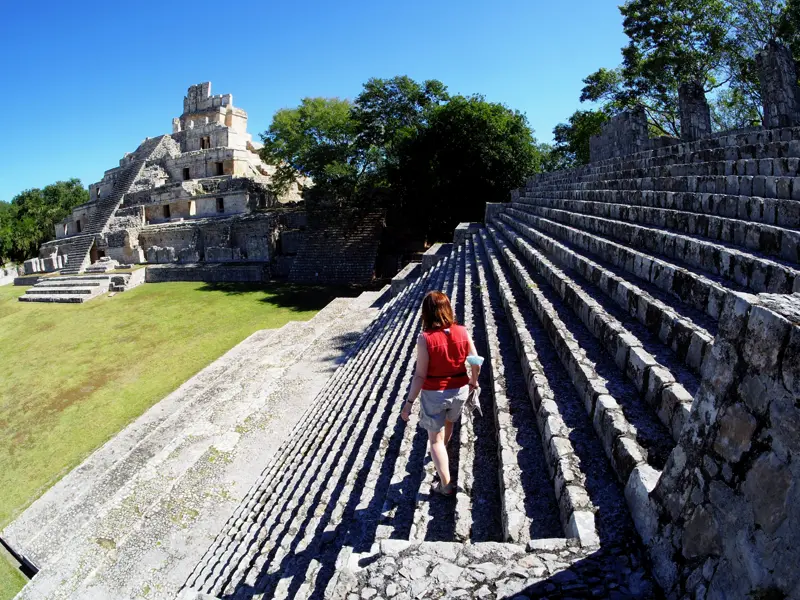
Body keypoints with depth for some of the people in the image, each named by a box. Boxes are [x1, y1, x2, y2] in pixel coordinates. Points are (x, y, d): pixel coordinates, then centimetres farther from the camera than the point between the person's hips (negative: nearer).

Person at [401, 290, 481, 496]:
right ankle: (441, 454, 59)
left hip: (434, 394, -4)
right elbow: (476, 362, -3)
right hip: (459, 390, 5)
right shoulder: (462, 332, -12)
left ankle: (446, 485, 17)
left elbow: (420, 375, -20)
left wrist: (409, 402, -11)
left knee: (435, 438, 13)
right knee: (448, 423, 32)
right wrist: (473, 381, 17)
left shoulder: (425, 338, -23)